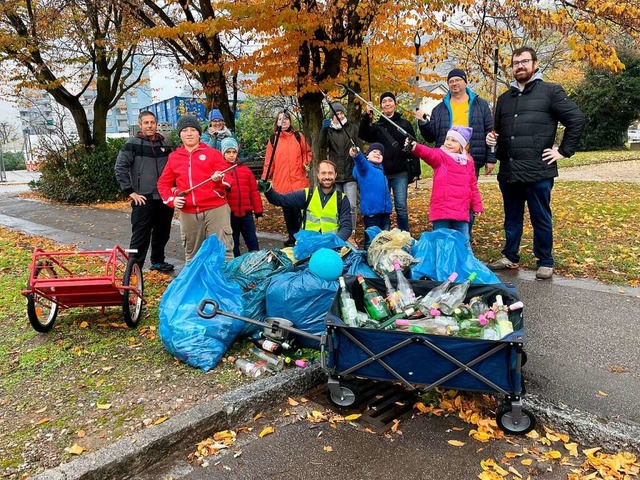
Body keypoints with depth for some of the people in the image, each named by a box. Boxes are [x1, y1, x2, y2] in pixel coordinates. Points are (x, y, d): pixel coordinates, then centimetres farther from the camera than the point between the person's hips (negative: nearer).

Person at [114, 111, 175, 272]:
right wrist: (130, 191, -12)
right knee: (141, 236, -4)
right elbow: (120, 168, -8)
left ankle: (157, 261, 33)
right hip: (143, 199, -5)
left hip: (164, 198, 5)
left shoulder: (165, 145, 11)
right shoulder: (132, 144, -3)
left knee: (162, 233, 15)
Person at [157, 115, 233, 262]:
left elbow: (227, 180, 0)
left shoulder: (213, 153, 5)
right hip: (188, 213, 4)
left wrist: (219, 179, -23)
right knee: (192, 254, 14)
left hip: (216, 209, -3)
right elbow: (163, 183, 22)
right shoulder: (174, 157, 14)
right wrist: (171, 199, 4)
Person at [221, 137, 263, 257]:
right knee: (233, 244, 11)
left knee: (252, 241, 7)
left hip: (246, 213, 2)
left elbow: (254, 191, 7)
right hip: (229, 214, -1)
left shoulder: (245, 170, 7)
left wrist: (258, 211, 6)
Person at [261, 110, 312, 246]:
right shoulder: (273, 139, 8)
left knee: (298, 210, -3)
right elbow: (269, 161, 6)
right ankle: (292, 236, 22)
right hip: (281, 183, 2)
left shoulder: (298, 136, 5)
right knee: (287, 211, 9)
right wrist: (264, 179, -1)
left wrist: (306, 162, -4)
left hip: (298, 182, -2)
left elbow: (308, 152, 14)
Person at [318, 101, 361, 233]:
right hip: (334, 175, 1)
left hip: (350, 174, -1)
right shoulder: (329, 130, 8)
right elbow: (322, 145, -10)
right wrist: (324, 130, -26)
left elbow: (359, 149, 5)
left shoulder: (353, 128, 7)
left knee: (351, 205, -7)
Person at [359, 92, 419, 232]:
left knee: (401, 207, -3)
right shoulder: (376, 126, 11)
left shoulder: (404, 124, 7)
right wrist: (367, 117, -22)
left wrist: (415, 171, -2)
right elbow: (363, 136, -9)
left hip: (400, 174, -2)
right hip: (381, 173, 2)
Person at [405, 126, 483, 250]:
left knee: (464, 242, 13)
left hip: (461, 211, 3)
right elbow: (429, 153, -26)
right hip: (441, 210, -3)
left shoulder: (468, 160, 10)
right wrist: (414, 147, -48)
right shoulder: (440, 156, -2)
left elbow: (473, 185, 16)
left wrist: (477, 206, 16)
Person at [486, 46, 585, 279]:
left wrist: (564, 151, -4)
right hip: (508, 171, 5)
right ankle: (510, 257, 26)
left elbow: (577, 119, -1)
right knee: (512, 218, 14)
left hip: (538, 171, -5)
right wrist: (492, 139, 4)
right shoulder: (504, 98, 17)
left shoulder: (550, 91, 1)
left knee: (541, 219, 4)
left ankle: (545, 262, 16)